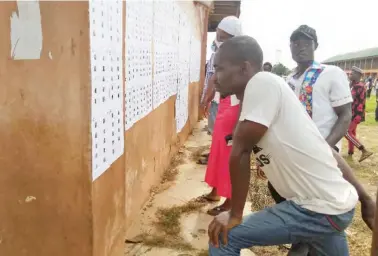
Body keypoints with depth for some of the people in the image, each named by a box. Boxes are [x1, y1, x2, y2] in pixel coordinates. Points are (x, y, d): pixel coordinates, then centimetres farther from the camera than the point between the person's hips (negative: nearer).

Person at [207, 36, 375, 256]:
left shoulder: (262, 82, -18)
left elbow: (240, 152, -20)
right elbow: (326, 150, 11)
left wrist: (235, 215, -8)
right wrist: (365, 199, 15)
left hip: (320, 209, -9)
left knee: (223, 238, -5)